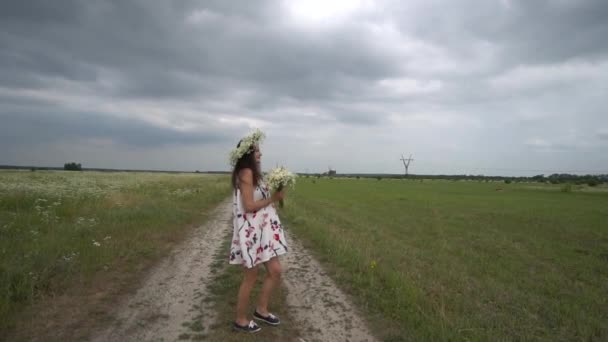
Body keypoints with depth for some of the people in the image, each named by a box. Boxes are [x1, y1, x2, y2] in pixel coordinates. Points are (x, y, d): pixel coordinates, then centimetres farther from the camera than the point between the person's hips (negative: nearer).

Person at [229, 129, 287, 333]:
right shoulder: (246, 172, -16)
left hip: (262, 230, 9)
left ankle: (261, 310, 28)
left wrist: (274, 195, 1)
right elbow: (248, 206, -21)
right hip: (251, 232, -9)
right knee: (250, 278, 5)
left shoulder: (253, 173, 13)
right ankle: (241, 320, 23)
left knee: (275, 271, 11)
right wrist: (273, 198, -12)